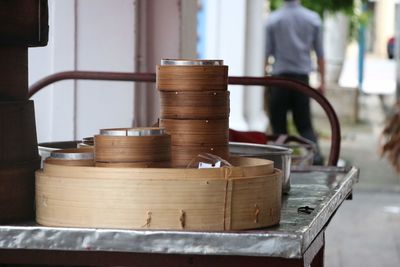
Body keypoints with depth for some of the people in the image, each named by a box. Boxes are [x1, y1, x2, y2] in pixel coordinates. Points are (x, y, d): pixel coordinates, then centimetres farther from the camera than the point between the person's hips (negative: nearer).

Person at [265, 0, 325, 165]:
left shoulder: (273, 20, -4)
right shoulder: (313, 19, 2)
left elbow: (267, 52, -2)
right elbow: (319, 53, 5)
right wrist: (322, 80, 11)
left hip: (279, 76, -2)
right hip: (302, 77, 2)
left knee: (279, 124, 6)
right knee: (304, 124, 8)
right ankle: (316, 156, -11)